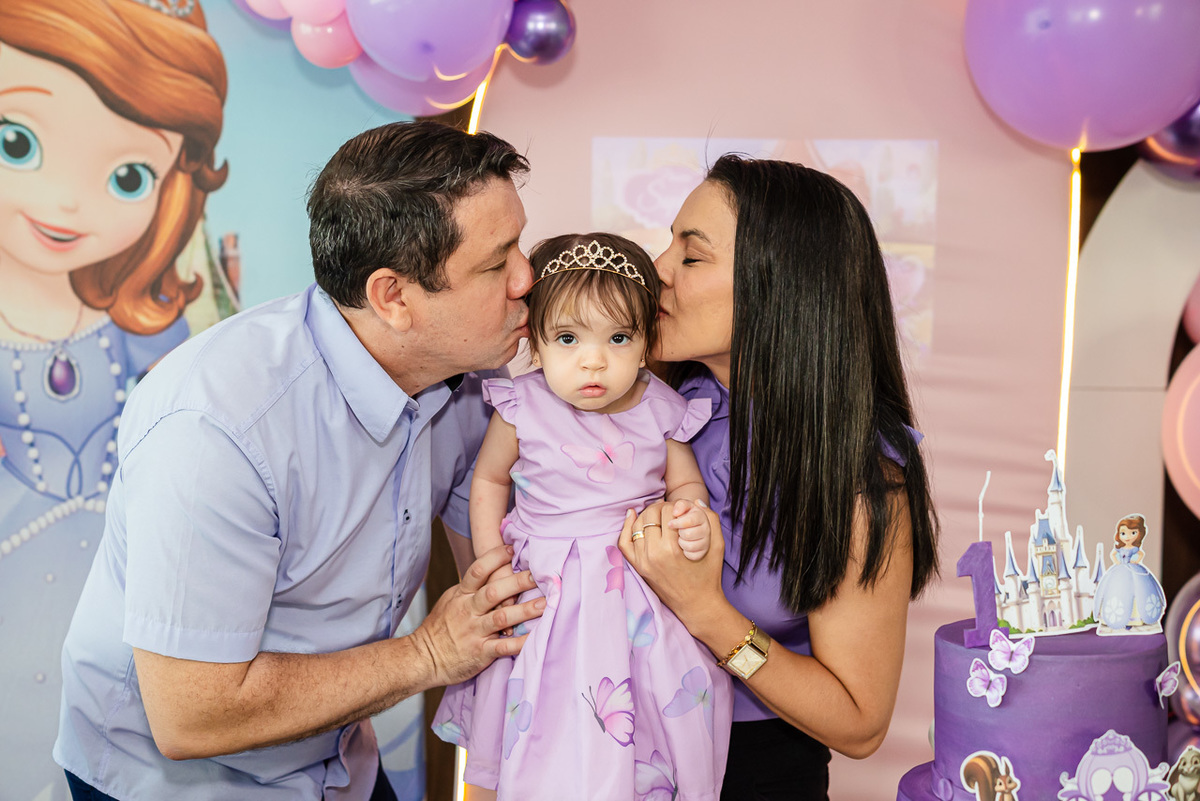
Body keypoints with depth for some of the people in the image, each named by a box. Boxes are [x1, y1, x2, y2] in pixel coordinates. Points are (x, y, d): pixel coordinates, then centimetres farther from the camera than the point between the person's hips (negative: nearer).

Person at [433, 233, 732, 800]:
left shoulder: (660, 411, -6)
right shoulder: (522, 408, -9)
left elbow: (685, 483, 8)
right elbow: (489, 479, 7)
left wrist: (692, 520, -14)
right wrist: (490, 561, 0)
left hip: (643, 584, 1)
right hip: (546, 593, -1)